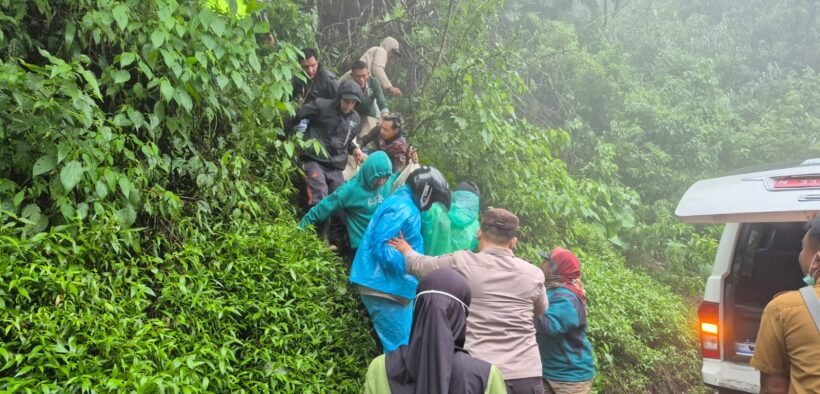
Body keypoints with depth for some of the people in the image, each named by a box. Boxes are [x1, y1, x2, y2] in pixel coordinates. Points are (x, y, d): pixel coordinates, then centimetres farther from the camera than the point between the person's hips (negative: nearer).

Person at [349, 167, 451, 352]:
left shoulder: (407, 206, 17)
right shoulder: (402, 208, -15)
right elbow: (380, 246, -24)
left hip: (396, 286, 10)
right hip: (384, 286, -10)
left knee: (407, 344, 16)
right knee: (400, 348, -7)